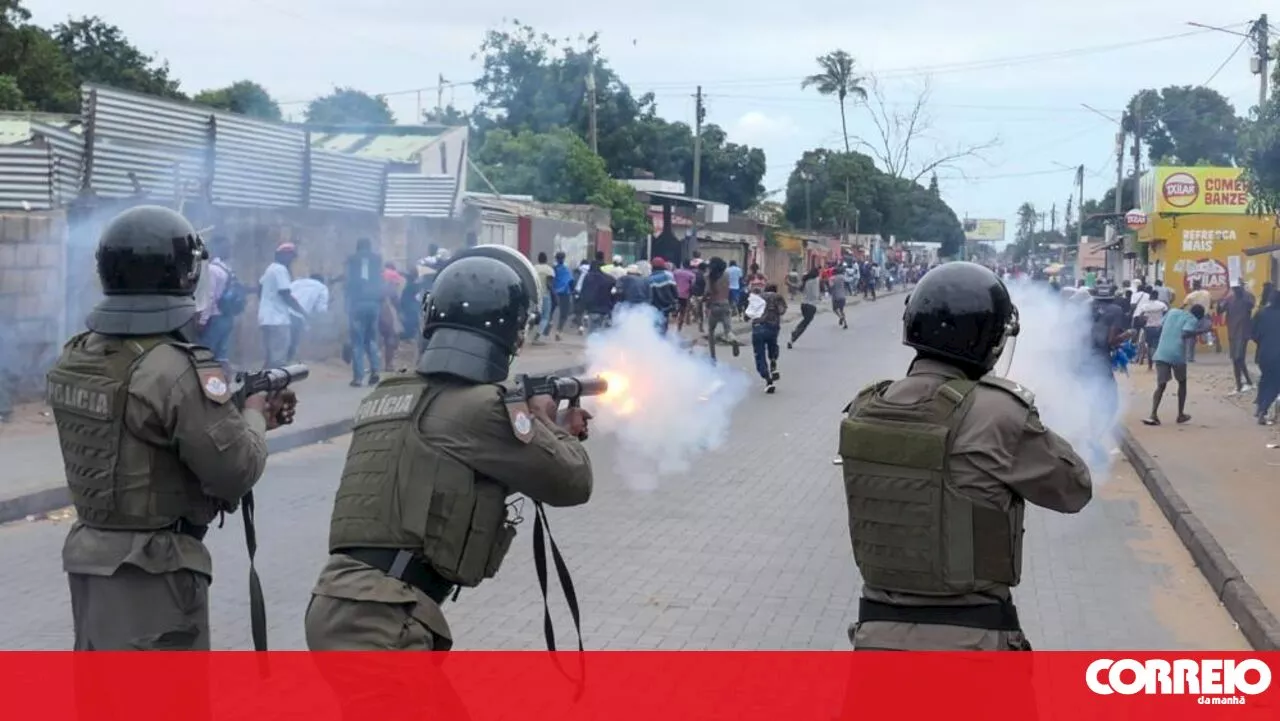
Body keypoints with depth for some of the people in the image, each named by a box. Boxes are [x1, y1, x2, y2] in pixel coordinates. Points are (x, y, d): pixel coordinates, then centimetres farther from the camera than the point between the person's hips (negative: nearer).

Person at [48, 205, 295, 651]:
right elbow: (237, 469, -18)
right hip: (153, 569, -8)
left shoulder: (76, 358, 3)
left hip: (89, 554, 8)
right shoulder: (176, 368, -23)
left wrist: (236, 412, 12)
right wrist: (252, 417, 1)